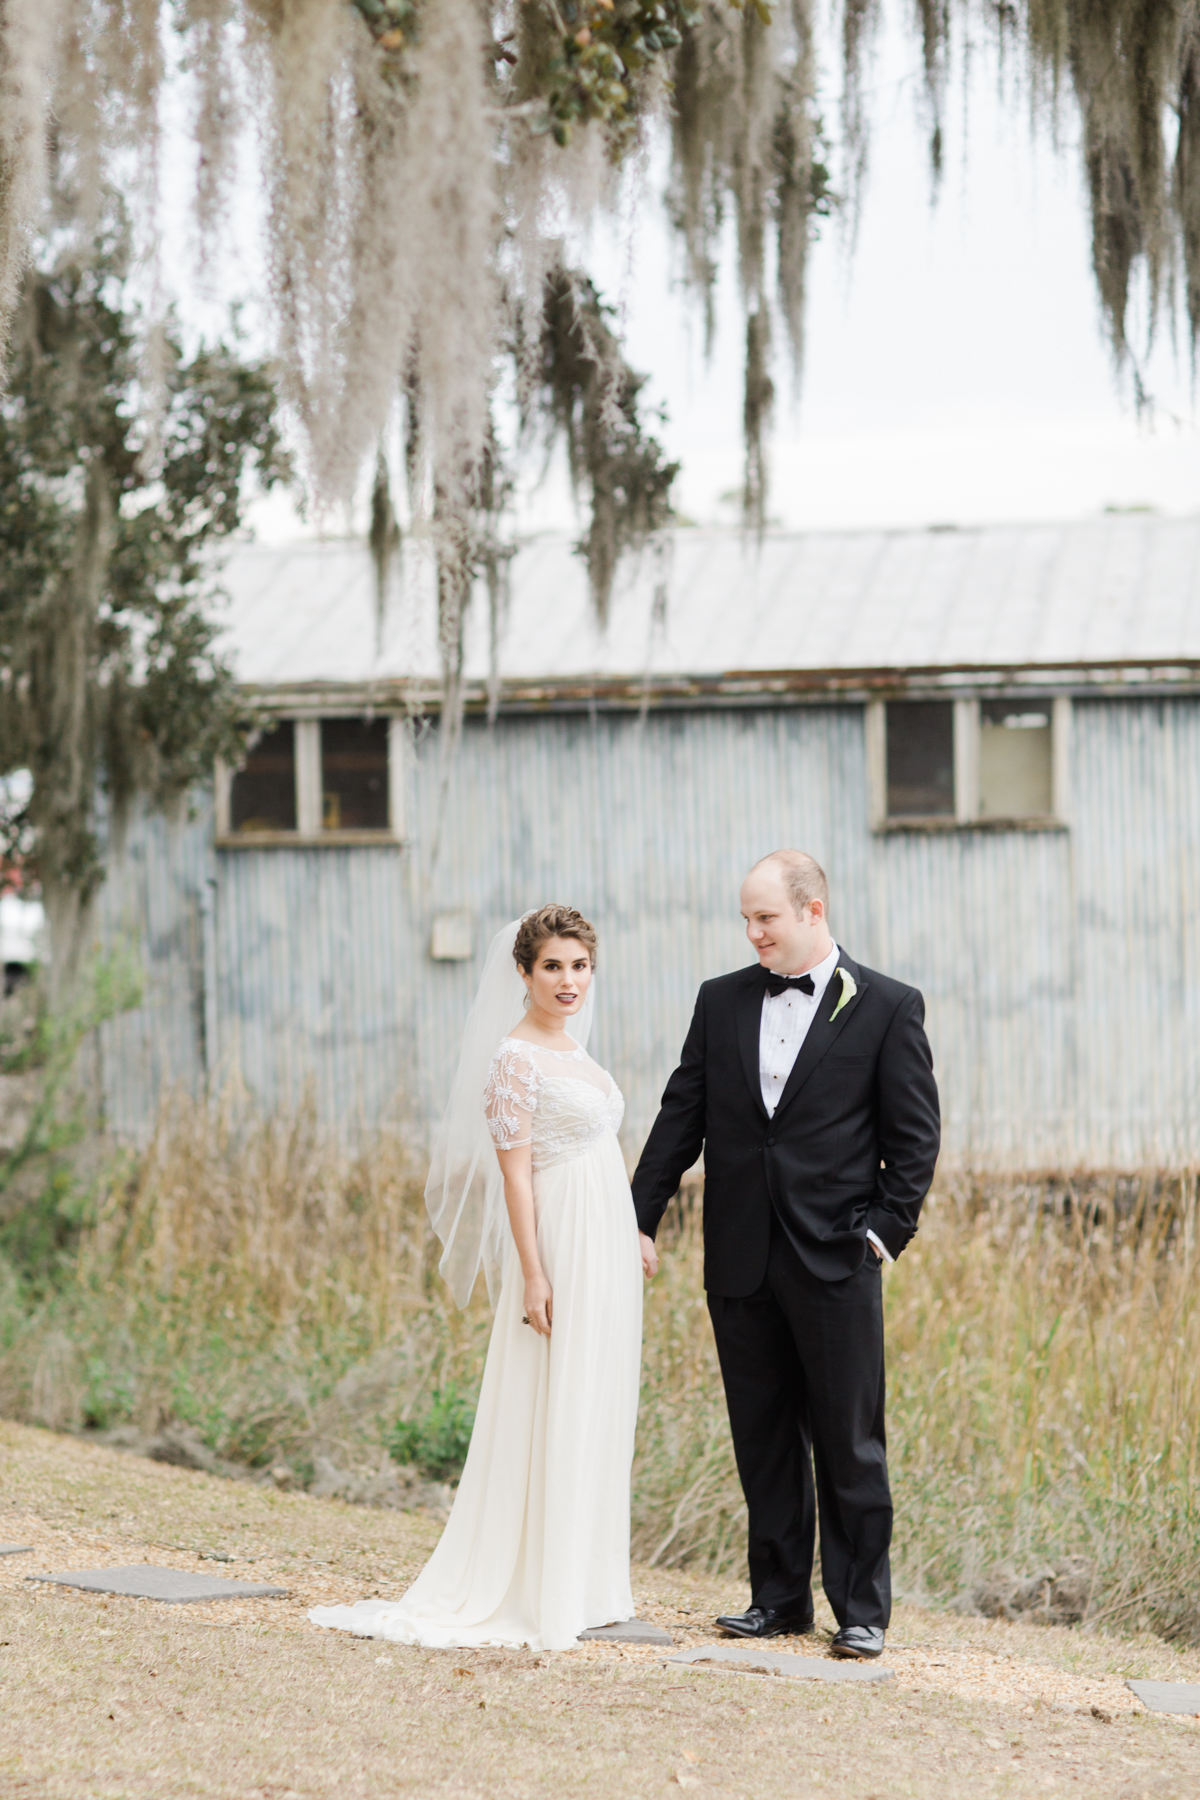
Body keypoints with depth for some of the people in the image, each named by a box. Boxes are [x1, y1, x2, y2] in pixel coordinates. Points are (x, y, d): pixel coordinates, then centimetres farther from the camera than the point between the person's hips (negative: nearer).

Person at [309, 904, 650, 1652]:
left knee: (596, 1415, 10)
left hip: (606, 1247, 9)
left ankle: (580, 1586, 17)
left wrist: (634, 1237, 19)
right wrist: (533, 1275, -19)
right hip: (561, 1246, -9)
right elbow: (514, 1173, -15)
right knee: (552, 1415, -5)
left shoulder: (571, 1049, 14)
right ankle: (535, 1594, 1)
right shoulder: (515, 1058, -12)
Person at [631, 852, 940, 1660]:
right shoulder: (722, 1001, 9)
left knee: (850, 1443, 1)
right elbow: (682, 1116, 10)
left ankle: (863, 1610, 9)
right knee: (763, 1440, 10)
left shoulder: (889, 1008, -1)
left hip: (836, 1260, -4)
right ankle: (779, 1598, 19)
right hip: (741, 1260, 4)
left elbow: (915, 1136, 0)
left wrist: (886, 1231, -8)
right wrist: (639, 1220, 5)